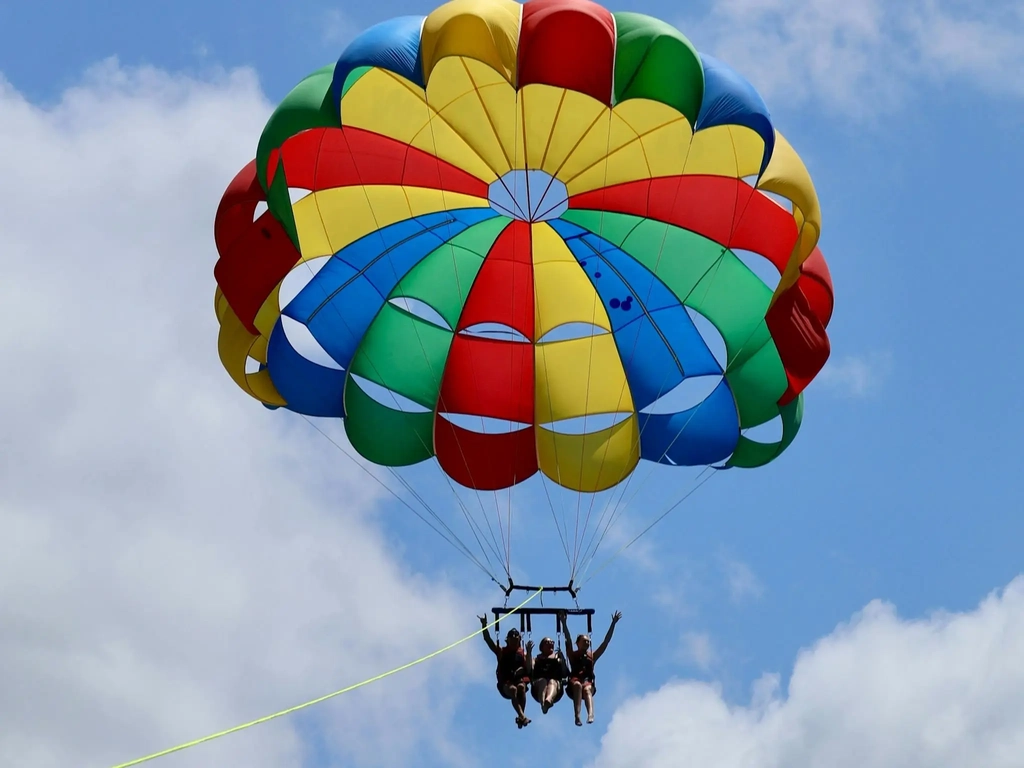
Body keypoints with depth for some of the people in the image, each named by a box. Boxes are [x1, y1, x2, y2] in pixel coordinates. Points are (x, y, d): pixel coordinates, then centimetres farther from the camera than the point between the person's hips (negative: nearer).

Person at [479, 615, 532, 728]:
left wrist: (529, 652, -10)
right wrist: (484, 625, -6)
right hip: (506, 682, -1)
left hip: (520, 680, 1)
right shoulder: (501, 652, 15)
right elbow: (487, 639, 6)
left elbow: (529, 668, 0)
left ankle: (521, 717, -41)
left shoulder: (523, 654, 15)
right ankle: (522, 716, -52)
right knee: (512, 689, -35)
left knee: (521, 687, -36)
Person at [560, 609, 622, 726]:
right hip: (574, 682, -1)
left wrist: (613, 624, 17)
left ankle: (590, 714, -63)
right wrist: (564, 623, -3)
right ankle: (577, 716, -55)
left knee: (587, 689, -35)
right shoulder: (573, 655, 20)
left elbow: (606, 642, 21)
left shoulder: (592, 656, 24)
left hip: (588, 682, 1)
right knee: (578, 685, -37)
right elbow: (568, 640, 8)